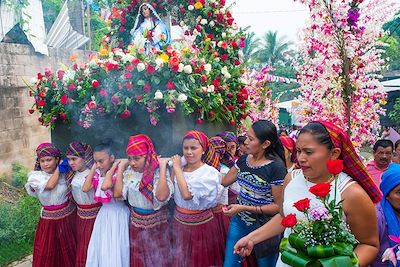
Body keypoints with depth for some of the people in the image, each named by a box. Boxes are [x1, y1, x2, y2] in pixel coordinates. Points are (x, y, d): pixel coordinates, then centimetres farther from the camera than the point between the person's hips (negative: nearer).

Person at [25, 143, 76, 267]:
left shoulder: (64, 173, -3)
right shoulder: (35, 176, -9)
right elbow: (50, 185, -25)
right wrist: (58, 168, -15)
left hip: (69, 215, 2)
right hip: (50, 219, -2)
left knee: (69, 250, 15)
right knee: (47, 253, 7)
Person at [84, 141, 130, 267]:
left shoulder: (117, 172, -19)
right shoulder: (97, 174, 3)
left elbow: (105, 186, -35)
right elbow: (85, 188, -7)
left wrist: (112, 168, -25)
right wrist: (93, 169, -5)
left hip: (118, 213, -7)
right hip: (104, 212, 7)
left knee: (115, 248, 2)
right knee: (100, 247, 16)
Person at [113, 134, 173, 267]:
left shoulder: (158, 171, -20)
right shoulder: (129, 172, -5)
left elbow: (161, 196, -35)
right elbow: (117, 193, -13)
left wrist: (163, 167, -32)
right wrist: (121, 167, -11)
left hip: (156, 223, -4)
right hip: (136, 221, 5)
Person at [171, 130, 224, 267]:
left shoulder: (209, 173, -19)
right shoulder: (180, 168, -1)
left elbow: (187, 194, -28)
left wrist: (178, 168, -19)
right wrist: (174, 168, -6)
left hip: (201, 224, -5)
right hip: (179, 221, 5)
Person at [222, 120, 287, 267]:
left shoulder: (276, 167, -21)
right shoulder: (243, 159, -2)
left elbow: (278, 206, -18)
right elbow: (223, 181, 11)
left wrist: (244, 208, -22)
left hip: (264, 227, -5)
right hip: (239, 221, 5)